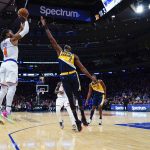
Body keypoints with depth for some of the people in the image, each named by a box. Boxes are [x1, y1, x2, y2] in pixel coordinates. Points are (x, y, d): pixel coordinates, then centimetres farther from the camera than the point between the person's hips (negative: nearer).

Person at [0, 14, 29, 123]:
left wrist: (20, 27, 43)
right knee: (12, 86, -13)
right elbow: (26, 31, 4)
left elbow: (16, 36, 40)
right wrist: (26, 20, 18)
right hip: (11, 64, -7)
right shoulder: (12, 40, 4)